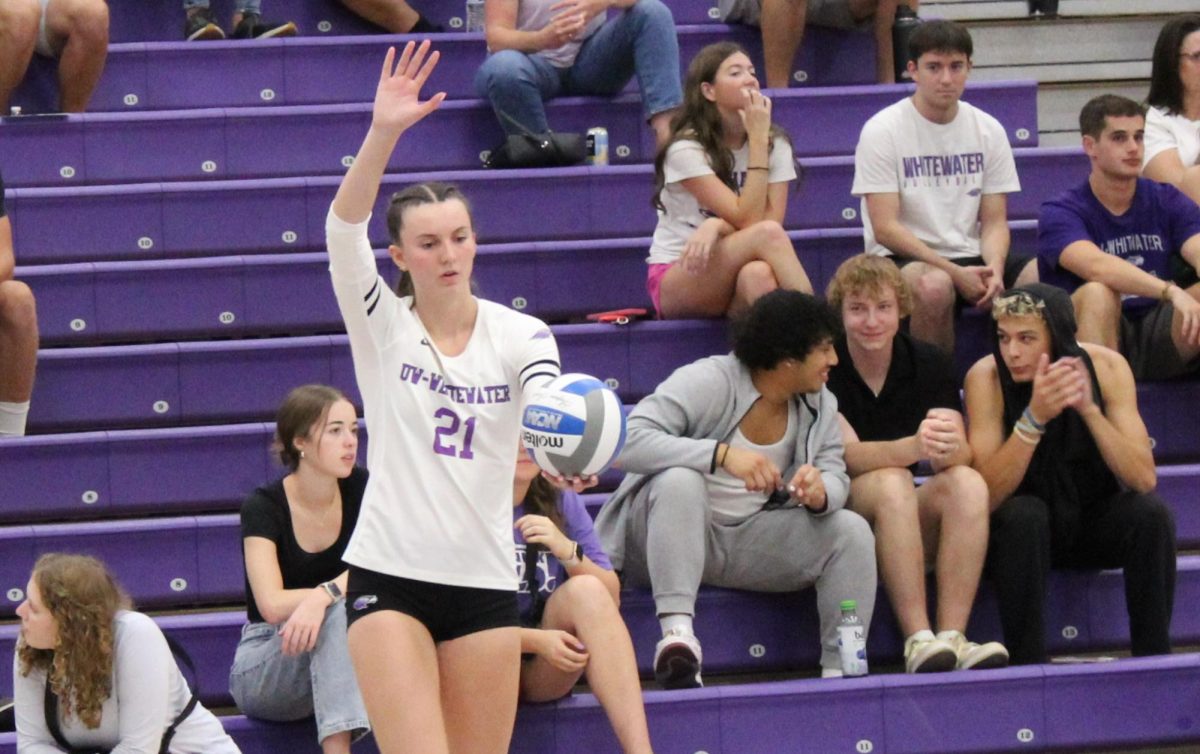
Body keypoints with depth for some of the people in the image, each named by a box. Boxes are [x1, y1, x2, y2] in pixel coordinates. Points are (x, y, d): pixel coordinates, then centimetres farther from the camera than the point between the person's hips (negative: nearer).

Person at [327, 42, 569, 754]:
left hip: (485, 581, 2)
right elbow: (344, 228, -17)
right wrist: (383, 134, -33)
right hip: (389, 578, -2)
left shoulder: (520, 334, 2)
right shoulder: (381, 322, 0)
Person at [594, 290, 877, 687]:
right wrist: (722, 453, -40)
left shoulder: (821, 405, 4)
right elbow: (630, 441, -30)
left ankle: (841, 671, -14)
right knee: (680, 479, -37)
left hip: (745, 542, 6)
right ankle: (676, 631, -46)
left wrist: (820, 493, -30)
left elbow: (837, 479, -3)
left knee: (851, 531, -13)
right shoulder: (708, 382, -19)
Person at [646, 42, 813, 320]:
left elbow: (770, 219, -8)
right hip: (674, 282, -3)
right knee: (767, 234, -32)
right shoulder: (686, 149, -11)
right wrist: (758, 141, -17)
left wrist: (716, 226, -25)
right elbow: (747, 220, -17)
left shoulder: (776, 144, 4)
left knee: (758, 274, -37)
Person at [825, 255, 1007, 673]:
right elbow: (848, 455, -23)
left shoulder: (929, 364, 2)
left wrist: (949, 448, -37)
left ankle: (951, 637, -34)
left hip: (911, 524, 4)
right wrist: (913, 447, -43)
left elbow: (961, 455, -11)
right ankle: (918, 641, -40)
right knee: (891, 482, -33)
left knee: (968, 483, -25)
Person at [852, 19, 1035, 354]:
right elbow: (885, 228, -12)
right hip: (903, 260, -4)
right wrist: (956, 273, -21)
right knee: (933, 285, -39)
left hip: (972, 259, 4)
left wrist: (994, 270, -16)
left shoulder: (988, 130, 8)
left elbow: (994, 222, 7)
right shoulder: (882, 131, -6)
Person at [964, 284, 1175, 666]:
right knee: (1024, 514, -33)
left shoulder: (1106, 367, -14)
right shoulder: (987, 376, -19)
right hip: (1022, 532, -2)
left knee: (1151, 512, -26)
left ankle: (1153, 658, -16)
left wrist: (1089, 408, -34)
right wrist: (1034, 418, -40)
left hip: (1094, 526, 2)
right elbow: (989, 495, -28)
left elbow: (1144, 479, -21)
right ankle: (1027, 664, -27)